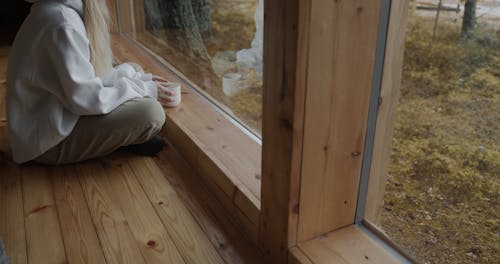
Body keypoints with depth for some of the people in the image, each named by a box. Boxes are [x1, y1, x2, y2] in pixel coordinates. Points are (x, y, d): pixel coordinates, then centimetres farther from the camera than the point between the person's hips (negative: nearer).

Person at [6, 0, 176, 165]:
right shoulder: (63, 23, -26)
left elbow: (87, 76, 10)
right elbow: (88, 100, -25)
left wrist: (138, 78, 3)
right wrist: (145, 89, -13)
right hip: (48, 139, -10)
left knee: (132, 72, 13)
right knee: (152, 112, -24)